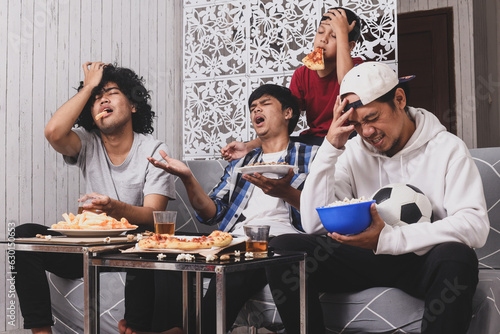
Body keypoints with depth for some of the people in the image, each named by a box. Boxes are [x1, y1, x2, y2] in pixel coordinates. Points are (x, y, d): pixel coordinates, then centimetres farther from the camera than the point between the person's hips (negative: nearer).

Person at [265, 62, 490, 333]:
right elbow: (314, 224, -5)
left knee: (457, 256, -37)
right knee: (282, 248, -18)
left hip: (423, 260, -3)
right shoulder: (353, 153, 5)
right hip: (365, 258, 3)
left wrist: (387, 239, -28)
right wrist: (330, 148, -11)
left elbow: (475, 224, -19)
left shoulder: (447, 148, -4)